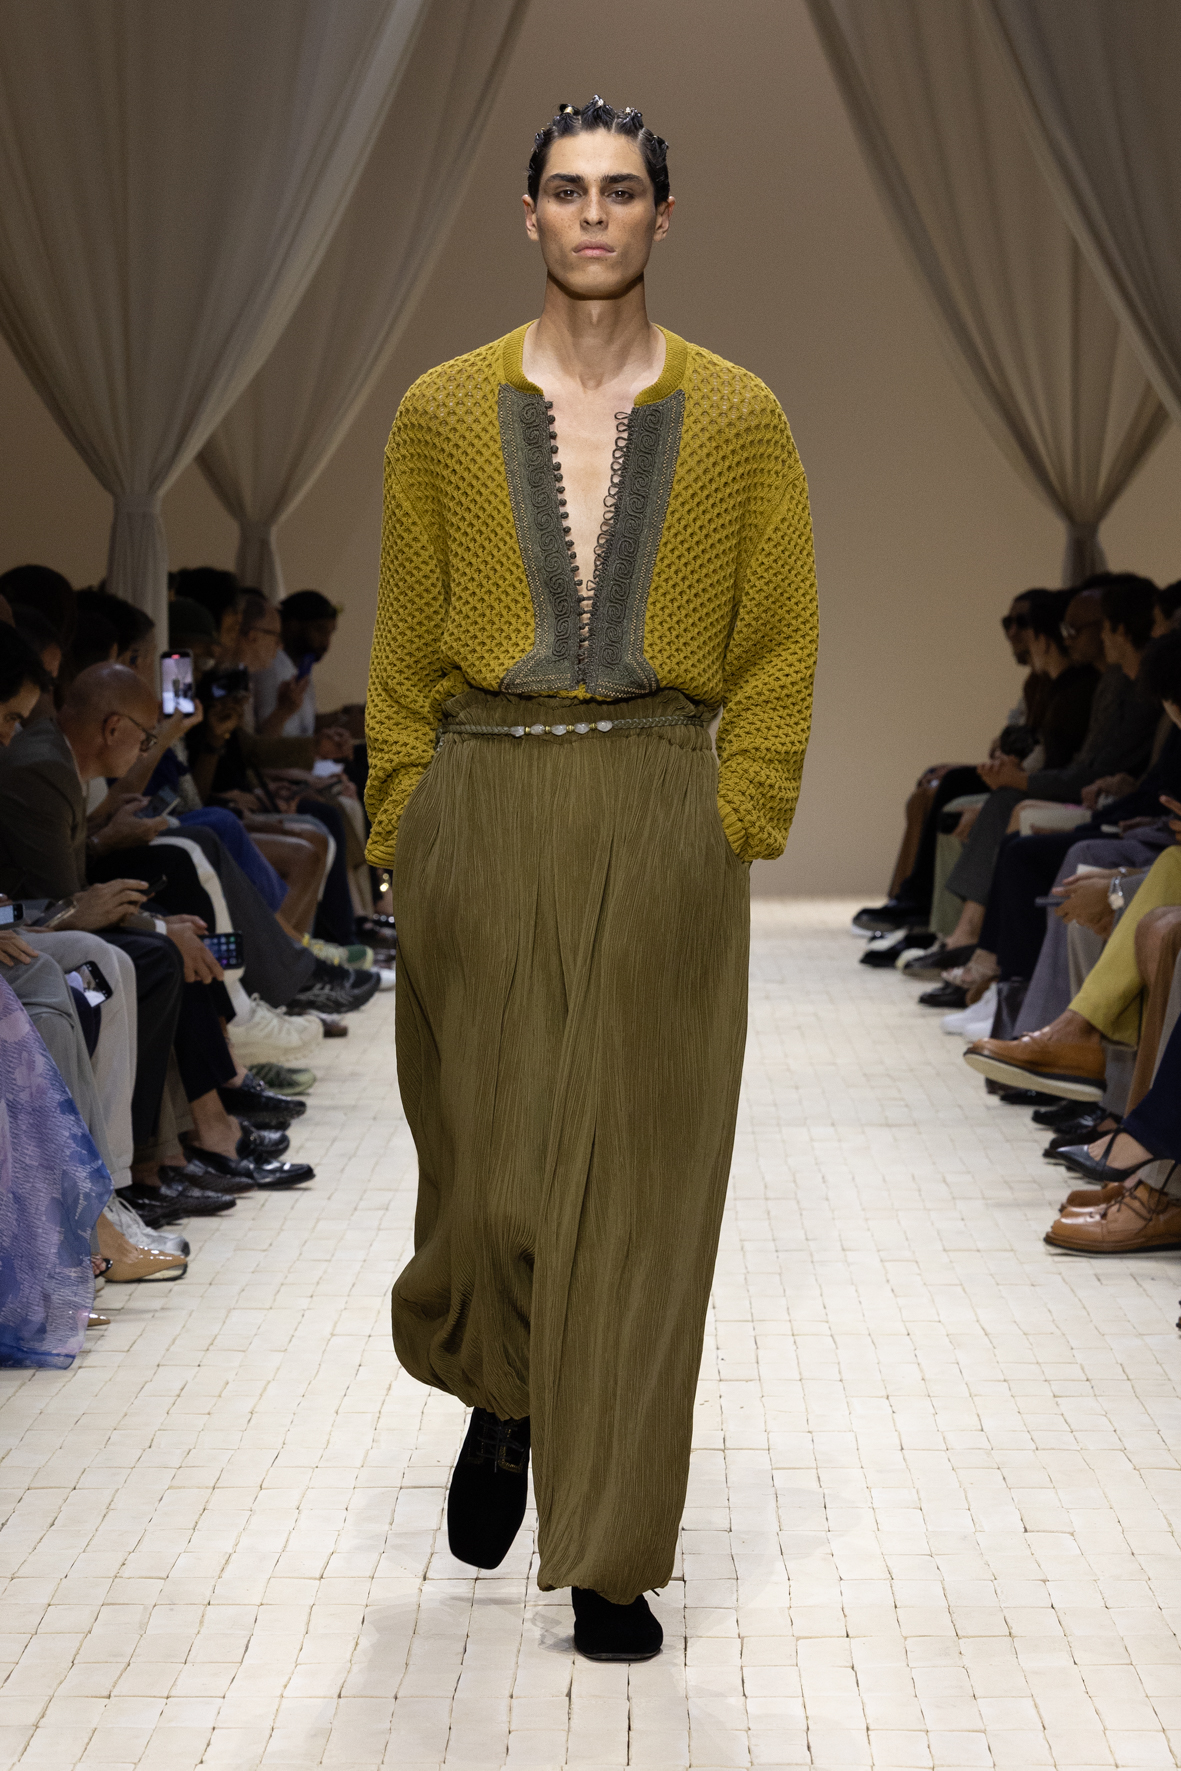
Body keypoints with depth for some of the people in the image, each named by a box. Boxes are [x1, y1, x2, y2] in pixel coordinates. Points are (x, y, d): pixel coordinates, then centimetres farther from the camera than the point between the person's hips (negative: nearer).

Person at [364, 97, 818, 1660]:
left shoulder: (738, 420, 4)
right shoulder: (444, 416, 5)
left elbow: (781, 658, 5)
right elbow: (403, 658, 8)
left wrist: (728, 832, -4)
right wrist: (408, 845, 1)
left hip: (661, 819, 0)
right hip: (483, 813, 1)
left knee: (641, 1193, 1)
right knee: (487, 1165, 3)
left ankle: (610, 1559, 11)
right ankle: (500, 1400, 37)